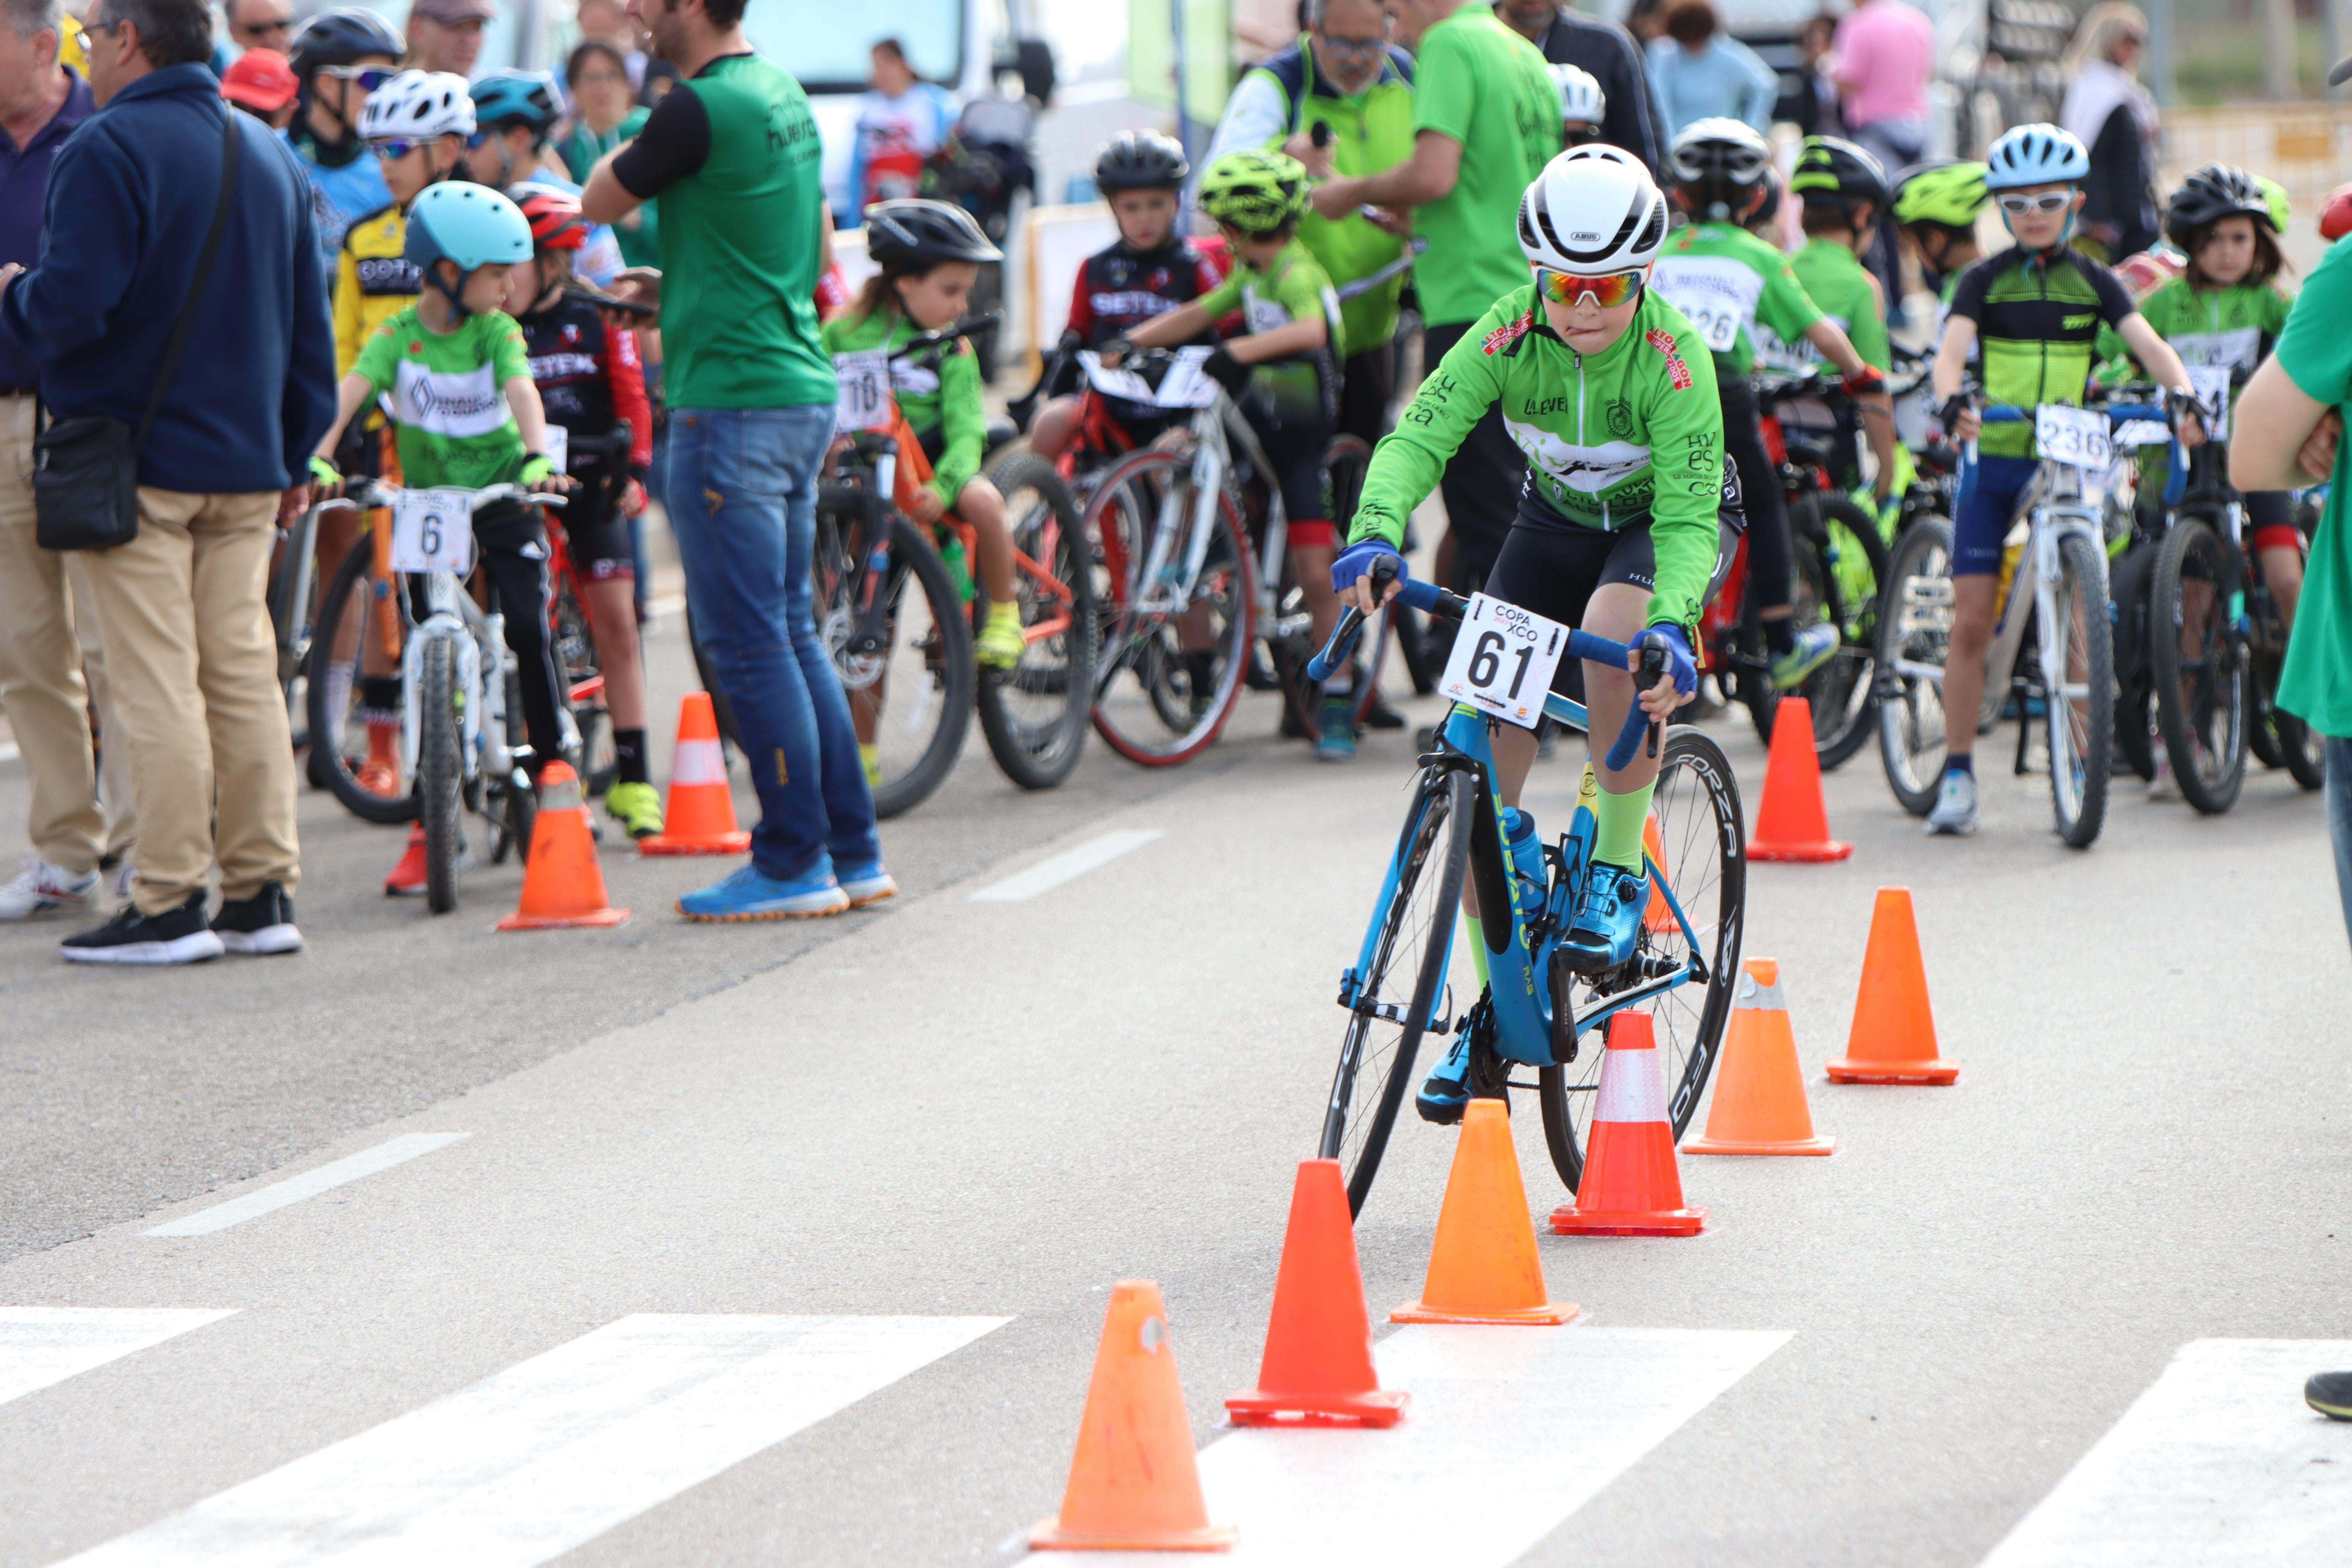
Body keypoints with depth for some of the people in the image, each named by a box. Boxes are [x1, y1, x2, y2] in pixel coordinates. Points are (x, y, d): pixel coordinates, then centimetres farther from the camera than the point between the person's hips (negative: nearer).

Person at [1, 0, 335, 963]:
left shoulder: (109, 151, -12)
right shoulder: (271, 156, 14)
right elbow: (310, 324, 17)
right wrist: (295, 457, 22)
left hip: (136, 461, -7)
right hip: (247, 467, 7)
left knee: (156, 685, -5)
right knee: (245, 674, 9)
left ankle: (170, 905, -5)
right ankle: (262, 894, 10)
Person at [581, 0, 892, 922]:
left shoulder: (701, 107, -16)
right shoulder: (784, 95, 13)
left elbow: (599, 203, -3)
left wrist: (642, 131, 13)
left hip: (730, 404, -9)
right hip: (802, 391, 9)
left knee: (749, 641, -4)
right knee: (791, 633, 15)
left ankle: (794, 865, -1)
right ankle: (853, 853, 17)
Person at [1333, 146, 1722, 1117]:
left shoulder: (1673, 357, -31)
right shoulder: (1510, 334, -23)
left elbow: (1687, 517, -35)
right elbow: (1420, 434, -31)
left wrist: (1671, 623, -53)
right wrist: (1376, 530, -51)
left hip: (1666, 525, -4)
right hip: (1557, 518, 4)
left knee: (1614, 633, -39)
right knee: (1487, 751, -8)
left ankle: (1620, 871, -17)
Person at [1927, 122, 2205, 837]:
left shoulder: (2092, 281, 7)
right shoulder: (1985, 280, 3)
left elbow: (2145, 341, -7)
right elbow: (1953, 347, -13)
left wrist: (2182, 392, -28)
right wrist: (1952, 400, -35)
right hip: (1992, 461, -1)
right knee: (1971, 622, -4)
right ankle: (1957, 772, 4)